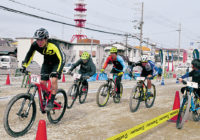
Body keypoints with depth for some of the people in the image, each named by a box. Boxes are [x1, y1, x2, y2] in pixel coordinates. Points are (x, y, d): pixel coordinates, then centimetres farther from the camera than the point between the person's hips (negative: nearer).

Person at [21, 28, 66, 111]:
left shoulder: (53, 46, -35)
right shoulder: (35, 45, -22)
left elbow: (62, 59, -37)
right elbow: (29, 55, -5)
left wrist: (58, 71, -48)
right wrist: (24, 65, -16)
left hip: (56, 63, -5)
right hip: (47, 63, 5)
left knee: (54, 80, -23)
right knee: (42, 82, -4)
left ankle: (51, 102, -13)